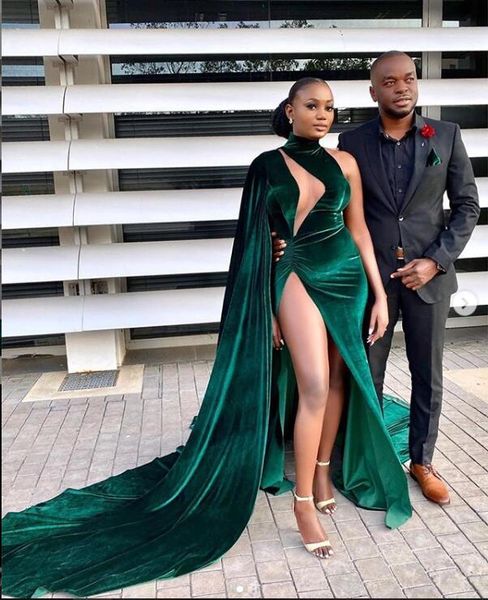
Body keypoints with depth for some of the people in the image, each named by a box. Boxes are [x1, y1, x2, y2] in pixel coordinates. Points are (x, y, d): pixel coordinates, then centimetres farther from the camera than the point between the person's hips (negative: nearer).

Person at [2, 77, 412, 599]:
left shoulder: (344, 163, 7)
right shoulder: (267, 166, 0)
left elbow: (360, 231, 10)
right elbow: (259, 242, -1)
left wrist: (380, 294, 6)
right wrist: (267, 311, -3)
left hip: (347, 276, 4)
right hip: (297, 277, -4)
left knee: (339, 379, 10)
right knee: (313, 387, -13)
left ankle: (324, 469, 31)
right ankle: (303, 501, 1)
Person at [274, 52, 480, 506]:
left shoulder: (446, 136, 1)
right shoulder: (353, 142, 0)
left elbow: (467, 207, 2)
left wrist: (436, 261, -9)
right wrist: (293, 241, -11)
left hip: (428, 275, 1)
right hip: (372, 276, 0)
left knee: (428, 376, 11)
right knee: (367, 375, 8)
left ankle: (422, 461, 30)